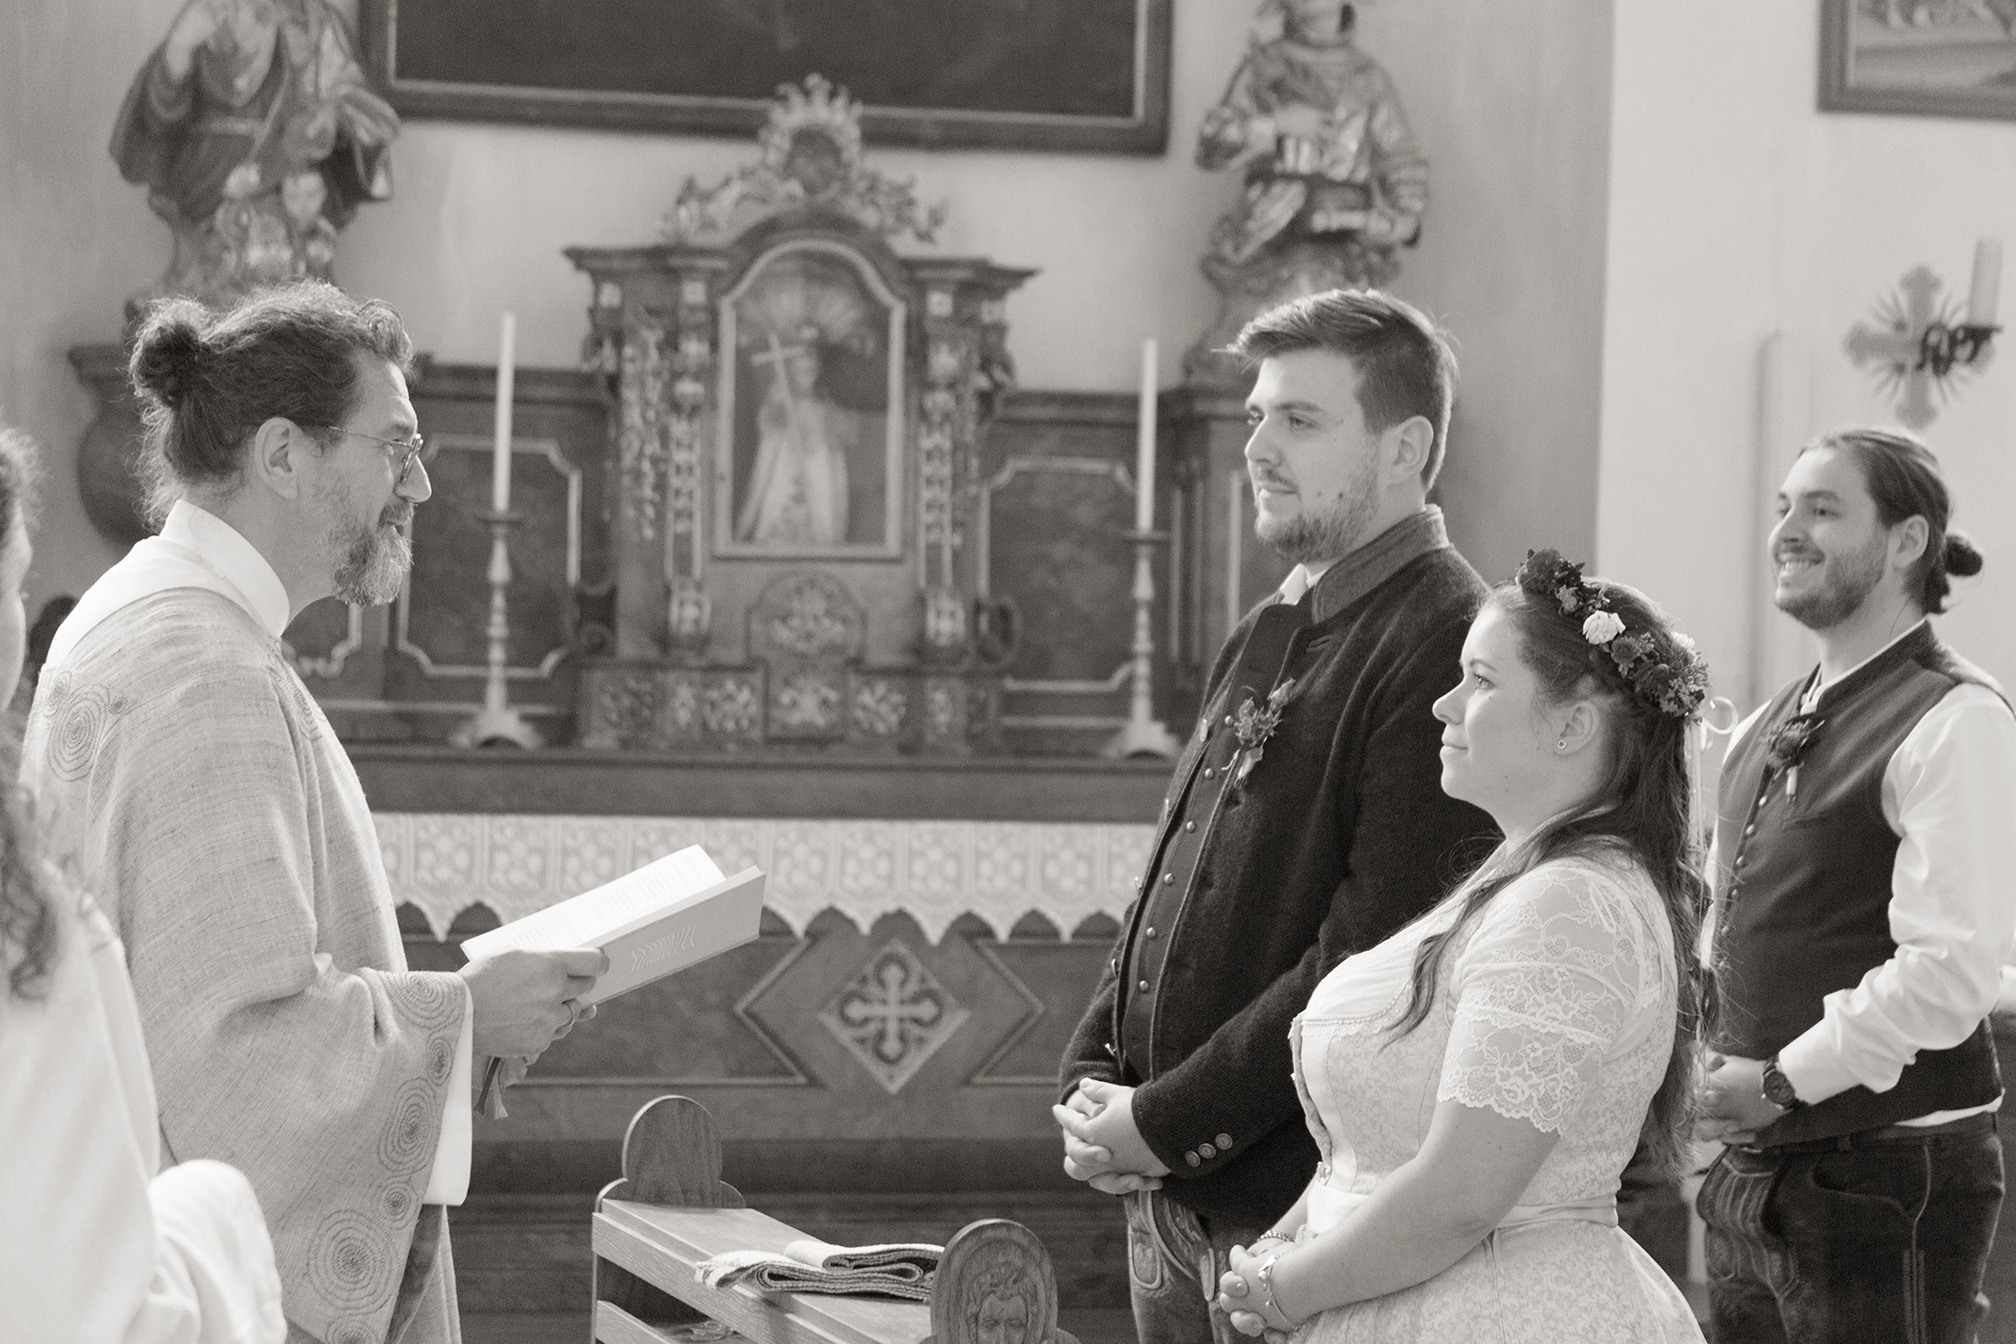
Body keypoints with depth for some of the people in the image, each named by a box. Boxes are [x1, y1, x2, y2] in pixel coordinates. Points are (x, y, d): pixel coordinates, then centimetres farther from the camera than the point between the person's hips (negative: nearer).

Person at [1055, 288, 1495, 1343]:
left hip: (1301, 1206, -8)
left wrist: (1169, 1122, -17)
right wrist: (1092, 1077, 3)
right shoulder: (1269, 638, 15)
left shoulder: (1440, 645, -15)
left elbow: (1375, 958, -22)